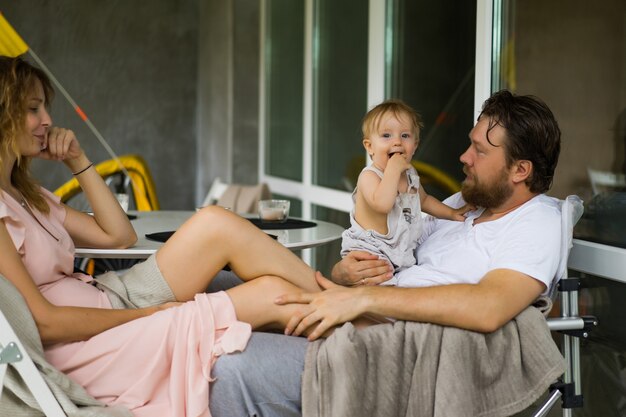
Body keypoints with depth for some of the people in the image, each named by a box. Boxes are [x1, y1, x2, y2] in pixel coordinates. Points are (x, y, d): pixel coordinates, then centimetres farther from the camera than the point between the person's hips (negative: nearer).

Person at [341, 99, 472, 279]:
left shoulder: (411, 174, 10)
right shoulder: (369, 176, -15)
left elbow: (424, 199, 32)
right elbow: (382, 204, -36)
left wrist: (451, 213, 21)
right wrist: (394, 168, -29)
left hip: (403, 254, 8)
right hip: (369, 250, -8)